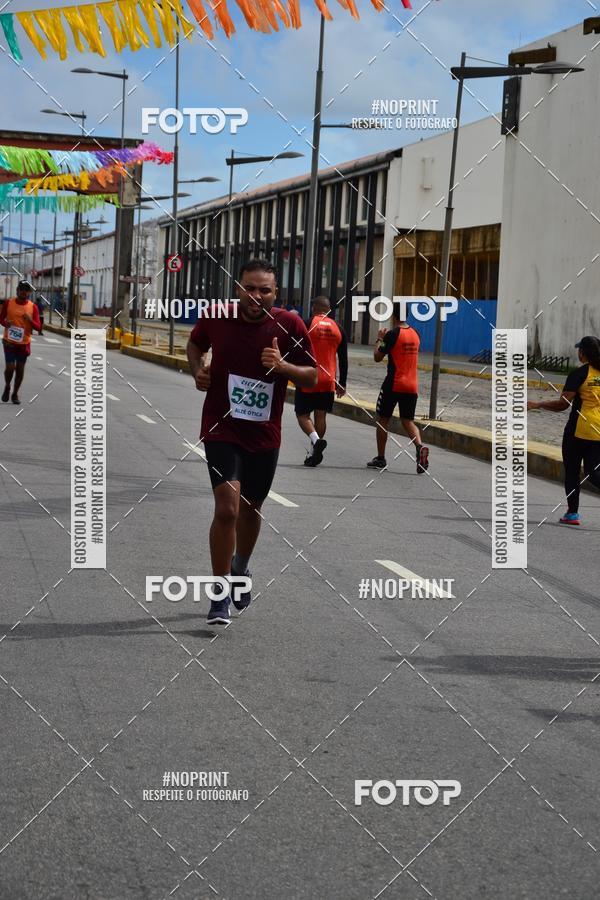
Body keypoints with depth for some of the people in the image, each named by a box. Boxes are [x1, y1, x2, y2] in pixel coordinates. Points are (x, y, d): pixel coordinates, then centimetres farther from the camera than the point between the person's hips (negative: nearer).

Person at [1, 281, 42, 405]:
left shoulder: (33, 307, -3)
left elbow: (38, 327, -3)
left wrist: (30, 320, -23)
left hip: (24, 343, 2)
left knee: (20, 368, 7)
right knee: (10, 367, -10)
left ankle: (15, 393, 23)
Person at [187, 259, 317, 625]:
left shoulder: (290, 325, -9)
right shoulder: (216, 317, -7)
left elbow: (312, 376, -3)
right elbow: (195, 343, 15)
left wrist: (282, 365, -22)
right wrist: (198, 370, -4)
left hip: (264, 434, 2)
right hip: (222, 429, -2)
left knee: (250, 509, 18)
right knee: (227, 506, -18)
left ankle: (240, 570, 48)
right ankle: (221, 597, -7)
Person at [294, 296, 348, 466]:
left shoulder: (307, 324, -6)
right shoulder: (338, 329, 7)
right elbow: (343, 359, 9)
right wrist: (341, 384, 16)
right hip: (328, 381, 4)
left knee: (302, 414, 4)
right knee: (321, 415, 11)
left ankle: (316, 440, -20)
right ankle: (314, 453, 13)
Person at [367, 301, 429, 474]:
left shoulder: (392, 334, -11)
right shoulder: (415, 334, 9)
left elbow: (377, 357, -6)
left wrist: (380, 339, 9)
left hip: (393, 385, -5)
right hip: (412, 386, 5)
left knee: (382, 419, 9)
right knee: (408, 421, 8)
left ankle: (380, 458, 14)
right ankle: (420, 447, -19)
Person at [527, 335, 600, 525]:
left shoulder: (579, 374, -11)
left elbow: (563, 403, -14)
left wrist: (538, 404, -4)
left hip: (579, 429, -4)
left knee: (571, 471, 11)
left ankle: (572, 513, 15)